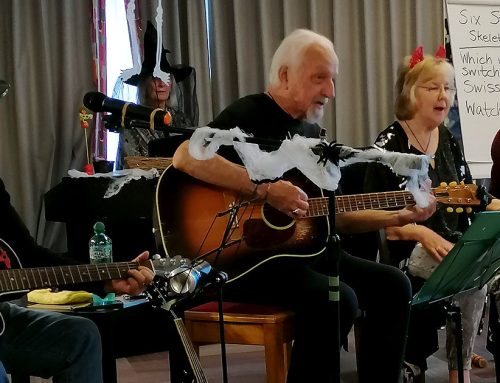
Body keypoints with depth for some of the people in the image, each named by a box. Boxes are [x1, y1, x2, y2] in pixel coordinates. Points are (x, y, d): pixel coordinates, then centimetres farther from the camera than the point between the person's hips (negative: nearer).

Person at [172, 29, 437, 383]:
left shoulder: (311, 131, 15)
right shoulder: (247, 115, -10)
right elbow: (184, 157, -29)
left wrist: (398, 217, 7)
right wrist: (265, 189, -29)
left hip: (302, 249, 8)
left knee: (392, 285, -3)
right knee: (337, 299, -29)